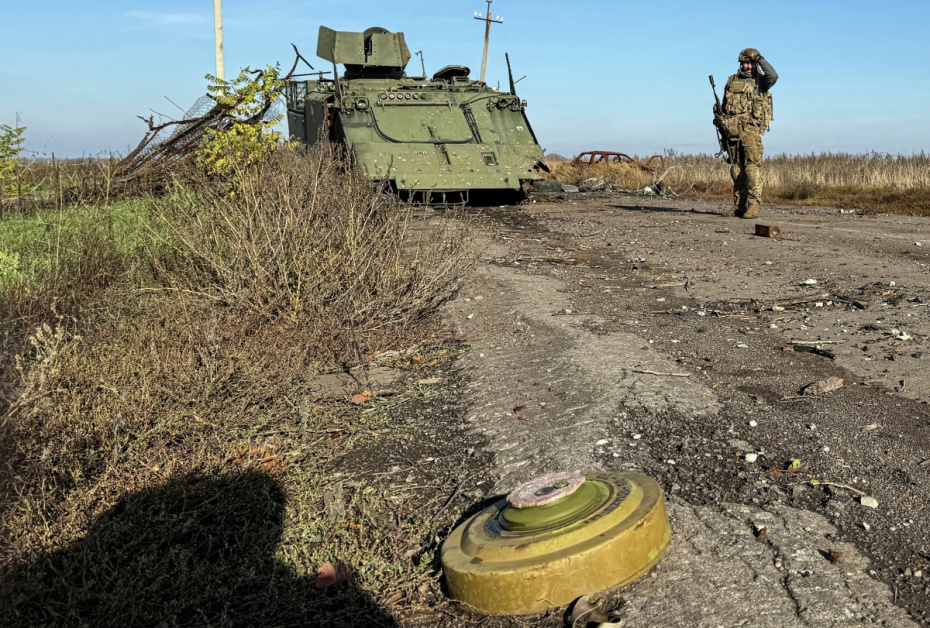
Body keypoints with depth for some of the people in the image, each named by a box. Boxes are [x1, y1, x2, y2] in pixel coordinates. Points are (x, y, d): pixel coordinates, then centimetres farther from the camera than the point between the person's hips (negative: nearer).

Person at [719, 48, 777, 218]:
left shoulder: (760, 81, 6)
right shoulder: (732, 81, 16)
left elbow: (773, 76, -16)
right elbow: (724, 106, 22)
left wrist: (760, 58, -8)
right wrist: (720, 120, 14)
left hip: (751, 130, -4)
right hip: (732, 130, 4)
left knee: (753, 167, -13)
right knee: (736, 169, 6)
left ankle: (753, 206, -16)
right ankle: (739, 206, 12)